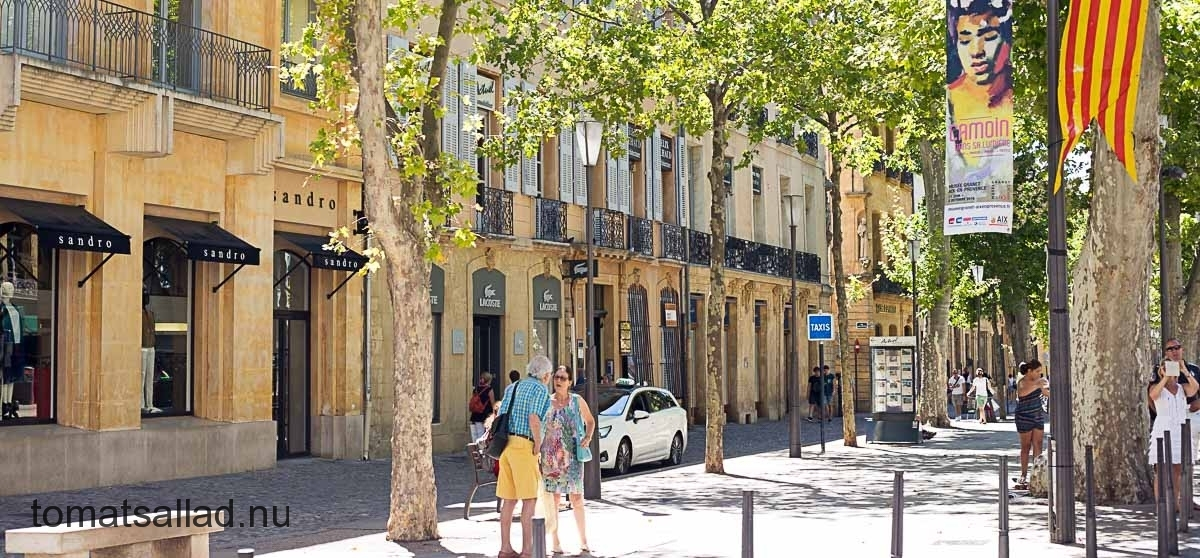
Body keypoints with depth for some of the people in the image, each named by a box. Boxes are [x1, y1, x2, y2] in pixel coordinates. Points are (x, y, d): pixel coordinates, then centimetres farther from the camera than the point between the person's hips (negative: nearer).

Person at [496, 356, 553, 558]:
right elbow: (534, 419, -18)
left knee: (509, 500, 10)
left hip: (506, 445, 8)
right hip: (524, 446, -8)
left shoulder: (511, 387, 18)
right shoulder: (541, 389, -5)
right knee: (529, 499, -4)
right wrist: (538, 444, -7)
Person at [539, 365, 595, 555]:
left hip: (572, 456, -1)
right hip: (550, 457, 1)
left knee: (576, 497, -5)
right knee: (552, 498, 0)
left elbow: (590, 421, 15)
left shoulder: (577, 401, 3)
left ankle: (583, 541, 4)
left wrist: (588, 436, -4)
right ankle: (555, 542, 8)